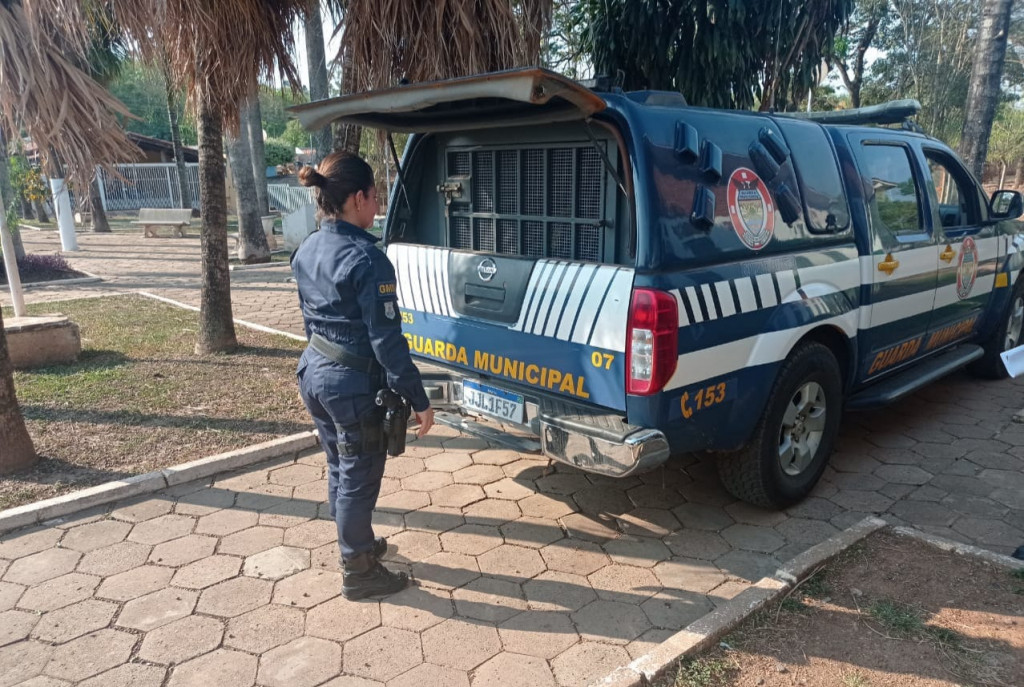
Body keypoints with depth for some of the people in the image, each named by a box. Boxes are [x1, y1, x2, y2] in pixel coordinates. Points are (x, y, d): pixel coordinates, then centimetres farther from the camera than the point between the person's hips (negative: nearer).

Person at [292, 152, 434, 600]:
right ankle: (359, 573, 24)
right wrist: (419, 400, -15)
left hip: (313, 372, 9)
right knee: (359, 479, 7)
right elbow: (386, 340, -22)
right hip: (352, 384, -9)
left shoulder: (307, 250, 4)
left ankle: (355, 545, 42)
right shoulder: (367, 260, -22)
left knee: (339, 467, 23)